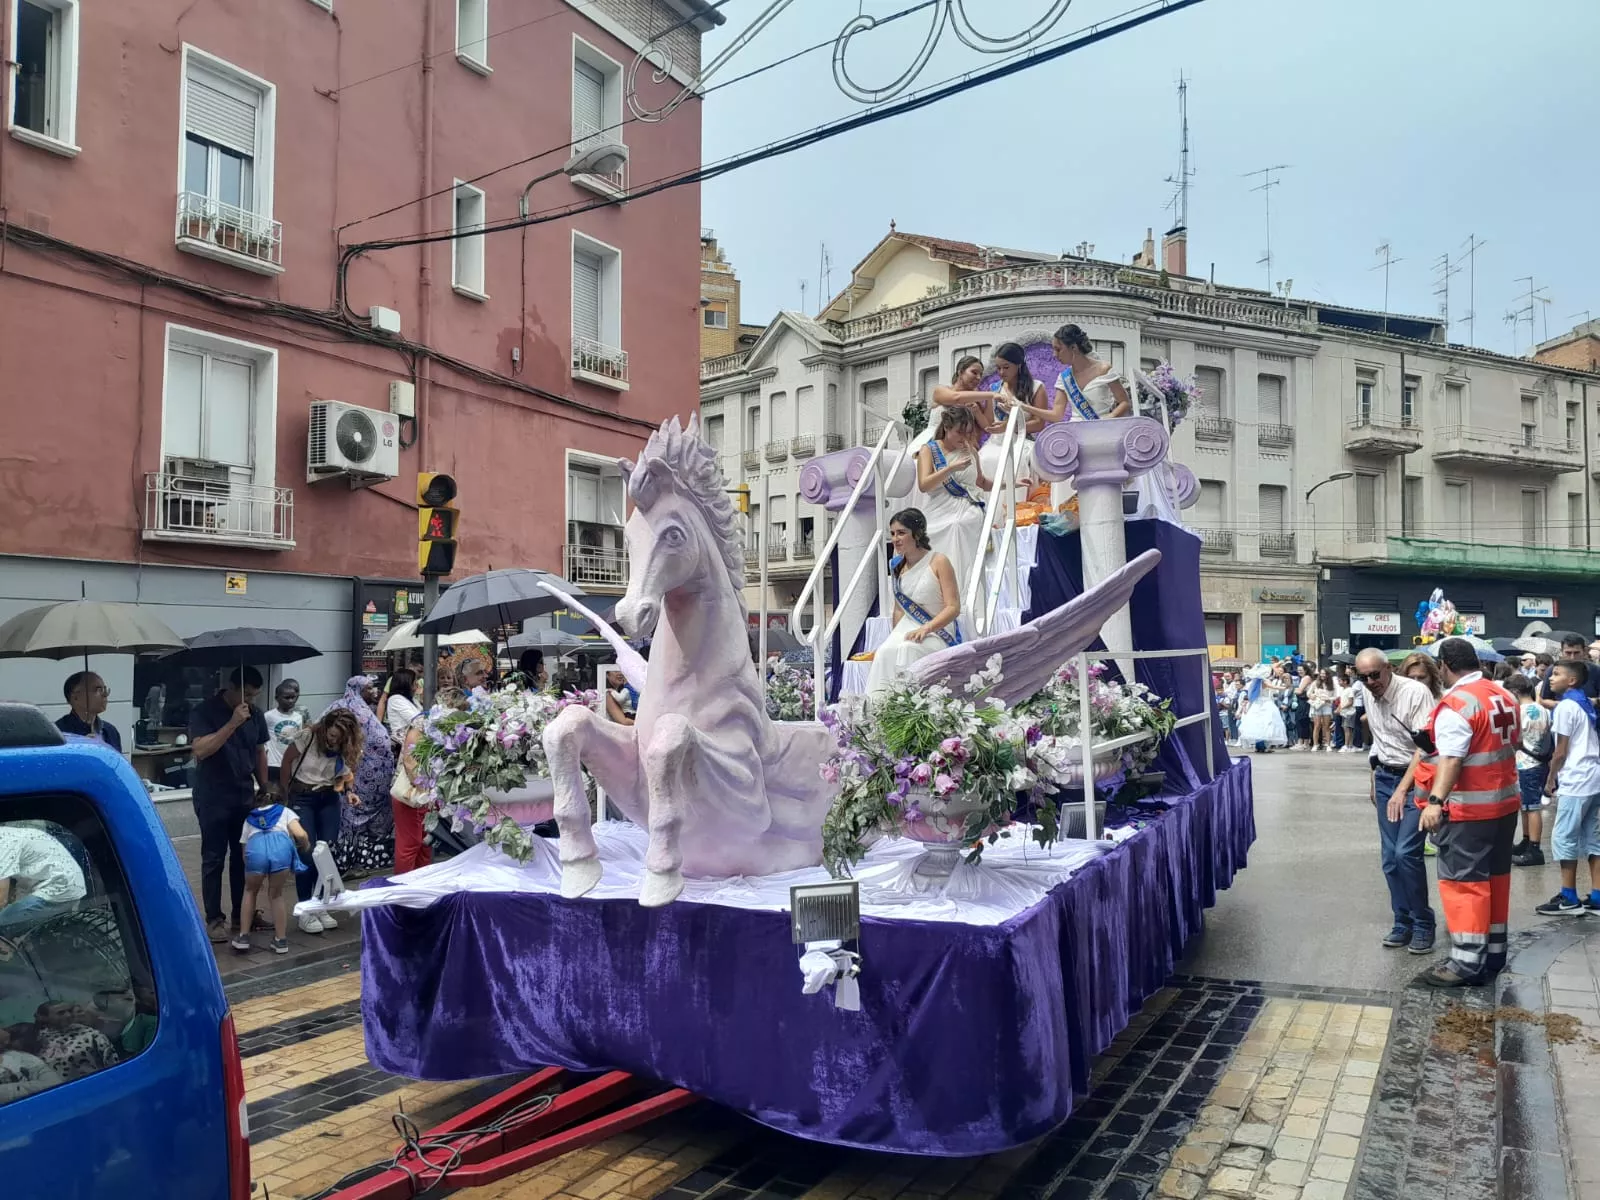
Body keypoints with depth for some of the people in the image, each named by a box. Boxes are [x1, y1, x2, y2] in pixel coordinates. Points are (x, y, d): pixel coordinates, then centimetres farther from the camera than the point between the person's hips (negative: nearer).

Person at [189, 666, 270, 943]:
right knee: (214, 859, 1)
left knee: (243, 856, 11)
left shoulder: (255, 714, 5)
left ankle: (241, 913, 21)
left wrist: (264, 788, 12)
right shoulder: (205, 712, -11)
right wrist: (232, 723, -29)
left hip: (245, 796, 5)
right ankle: (214, 919, 7)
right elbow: (200, 749, -24)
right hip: (213, 798, -5)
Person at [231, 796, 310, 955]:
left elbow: (245, 852, 30)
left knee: (250, 891, 31)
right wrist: (306, 848, 35)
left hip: (256, 848, 1)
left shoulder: (249, 818, 39)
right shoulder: (285, 811, 34)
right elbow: (300, 834, 14)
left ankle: (243, 937, 28)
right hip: (281, 846, -1)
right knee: (276, 895, 24)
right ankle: (281, 940, 23)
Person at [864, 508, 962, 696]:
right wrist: (894, 636, 0)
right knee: (884, 651, -29)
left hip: (937, 631, -4)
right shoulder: (897, 566, 13)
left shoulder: (939, 562, -5)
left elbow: (953, 607, -9)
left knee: (906, 649, -35)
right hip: (906, 629, 4)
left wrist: (926, 629, -22)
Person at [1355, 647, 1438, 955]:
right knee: (1390, 857, 6)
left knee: (1406, 852, -14)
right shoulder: (1367, 694, 3)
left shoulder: (1416, 692, -19)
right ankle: (1403, 922, 18)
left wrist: (1402, 789, -27)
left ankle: (1423, 923, 3)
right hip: (1385, 777, 6)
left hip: (1416, 779, -6)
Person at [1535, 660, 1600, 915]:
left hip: (1575, 781, -9)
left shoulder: (1565, 706, -13)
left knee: (1563, 838, -3)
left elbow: (1561, 751, -12)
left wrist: (1550, 780, -1)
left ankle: (1569, 899, 1)